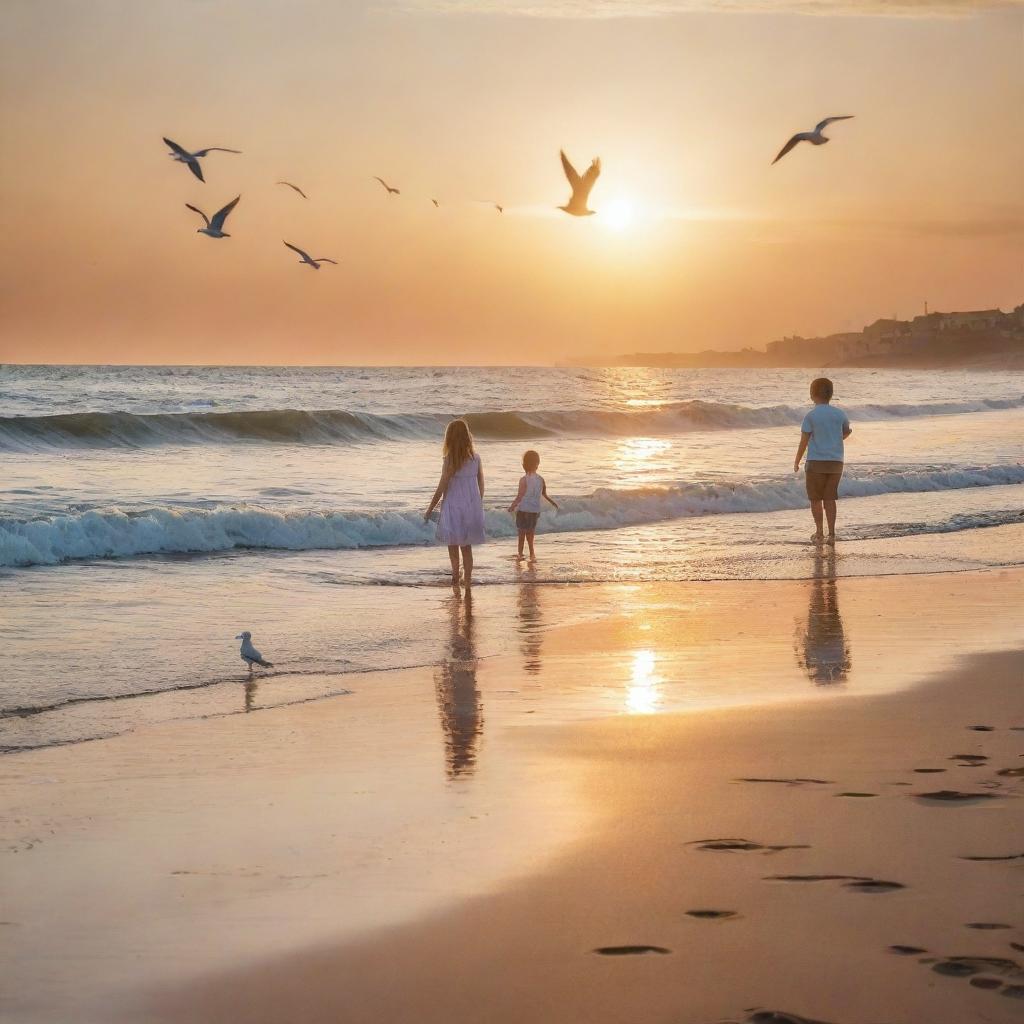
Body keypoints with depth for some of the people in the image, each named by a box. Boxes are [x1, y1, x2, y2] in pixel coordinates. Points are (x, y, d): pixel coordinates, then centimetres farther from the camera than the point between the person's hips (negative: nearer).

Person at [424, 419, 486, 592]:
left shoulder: (449, 460, -14)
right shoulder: (476, 459, -1)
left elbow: (441, 488, -12)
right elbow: (481, 486, 5)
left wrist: (429, 510, -2)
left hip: (453, 508, -4)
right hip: (472, 507, 4)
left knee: (453, 546, 6)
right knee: (467, 547, 15)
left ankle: (455, 580, 0)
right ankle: (467, 579, 15)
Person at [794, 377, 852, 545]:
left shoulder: (811, 416, -10)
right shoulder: (839, 414, 1)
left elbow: (804, 441, -9)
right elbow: (847, 431, 20)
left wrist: (797, 462, 2)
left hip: (817, 462, -4)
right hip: (836, 462, 4)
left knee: (816, 499, 8)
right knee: (830, 498, 11)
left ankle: (819, 533, 9)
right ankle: (831, 534, 8)